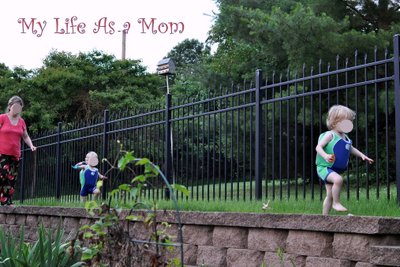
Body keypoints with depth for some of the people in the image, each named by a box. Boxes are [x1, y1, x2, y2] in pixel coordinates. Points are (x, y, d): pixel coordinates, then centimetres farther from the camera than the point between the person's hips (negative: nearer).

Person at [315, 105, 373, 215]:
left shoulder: (345, 137, 12)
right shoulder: (330, 135, -14)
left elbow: (351, 149, 28)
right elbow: (318, 147, -21)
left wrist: (362, 156, 17)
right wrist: (325, 156, -39)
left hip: (336, 170, 9)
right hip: (324, 167, -9)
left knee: (330, 196, 12)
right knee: (338, 179, -37)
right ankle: (336, 203, -23)